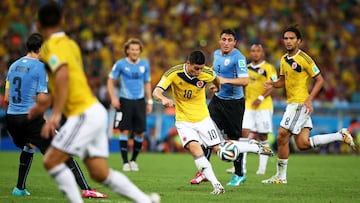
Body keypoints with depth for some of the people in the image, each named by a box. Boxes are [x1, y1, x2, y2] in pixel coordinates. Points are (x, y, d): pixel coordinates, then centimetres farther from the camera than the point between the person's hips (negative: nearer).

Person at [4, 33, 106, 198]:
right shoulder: (40, 67, -7)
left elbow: (7, 98, 14)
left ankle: (20, 188, 28)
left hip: (11, 117, 7)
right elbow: (41, 99, -12)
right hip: (31, 117, -7)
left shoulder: (14, 66, 12)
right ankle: (86, 189, -7)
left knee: (28, 147, 33)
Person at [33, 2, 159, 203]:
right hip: (94, 110, 9)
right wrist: (43, 105, 42)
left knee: (51, 161, -7)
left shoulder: (52, 46, -9)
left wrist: (55, 115, -33)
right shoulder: (69, 44, 17)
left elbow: (63, 75, -28)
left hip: (84, 115, -9)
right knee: (100, 173, 8)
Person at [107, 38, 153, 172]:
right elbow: (111, 81, 3)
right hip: (125, 101, -3)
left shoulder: (144, 64, 7)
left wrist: (149, 101, 11)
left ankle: (133, 160, 18)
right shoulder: (120, 64, -3)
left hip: (140, 101, 3)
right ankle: (125, 162, 2)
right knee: (124, 131, -6)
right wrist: (113, 98, -8)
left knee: (140, 133, 1)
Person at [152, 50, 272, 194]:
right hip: (184, 121, -1)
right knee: (194, 148, -25)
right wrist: (163, 99, -50)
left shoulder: (207, 73, -15)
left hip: (202, 118, 1)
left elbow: (216, 80, 10)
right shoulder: (174, 74, -21)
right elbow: (156, 92, -28)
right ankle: (216, 185, -24)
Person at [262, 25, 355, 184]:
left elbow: (319, 80, -9)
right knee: (303, 144, 6)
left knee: (282, 137, -9)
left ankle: (281, 176, 3)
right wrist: (273, 84, 1)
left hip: (300, 104, -9)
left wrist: (309, 99, -19)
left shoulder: (304, 59, -12)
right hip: (292, 104, 9)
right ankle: (341, 136, 17)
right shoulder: (284, 59, 12)